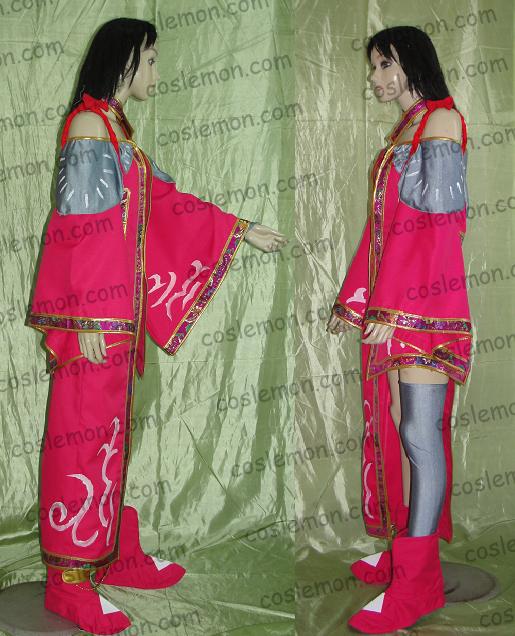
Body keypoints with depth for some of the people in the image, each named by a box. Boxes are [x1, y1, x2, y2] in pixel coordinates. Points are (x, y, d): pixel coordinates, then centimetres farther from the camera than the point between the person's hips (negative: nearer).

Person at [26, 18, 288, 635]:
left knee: (111, 428, 14)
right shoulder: (89, 126, -11)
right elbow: (78, 227, -17)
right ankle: (69, 578, 8)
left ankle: (114, 552, 26)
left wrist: (244, 230, 24)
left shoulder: (116, 129, 17)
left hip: (117, 311, 9)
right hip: (94, 314, -9)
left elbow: (167, 200, 21)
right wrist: (88, 321, -19)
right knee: (86, 431, -3)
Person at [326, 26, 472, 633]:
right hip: (389, 301, 9)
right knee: (397, 427, 11)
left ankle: (416, 580, -2)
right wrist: (357, 298, 21)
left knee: (418, 430, -8)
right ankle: (408, 547, 22)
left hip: (427, 301, -9)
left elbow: (440, 207, -16)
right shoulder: (403, 132, 21)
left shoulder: (441, 119, -4)